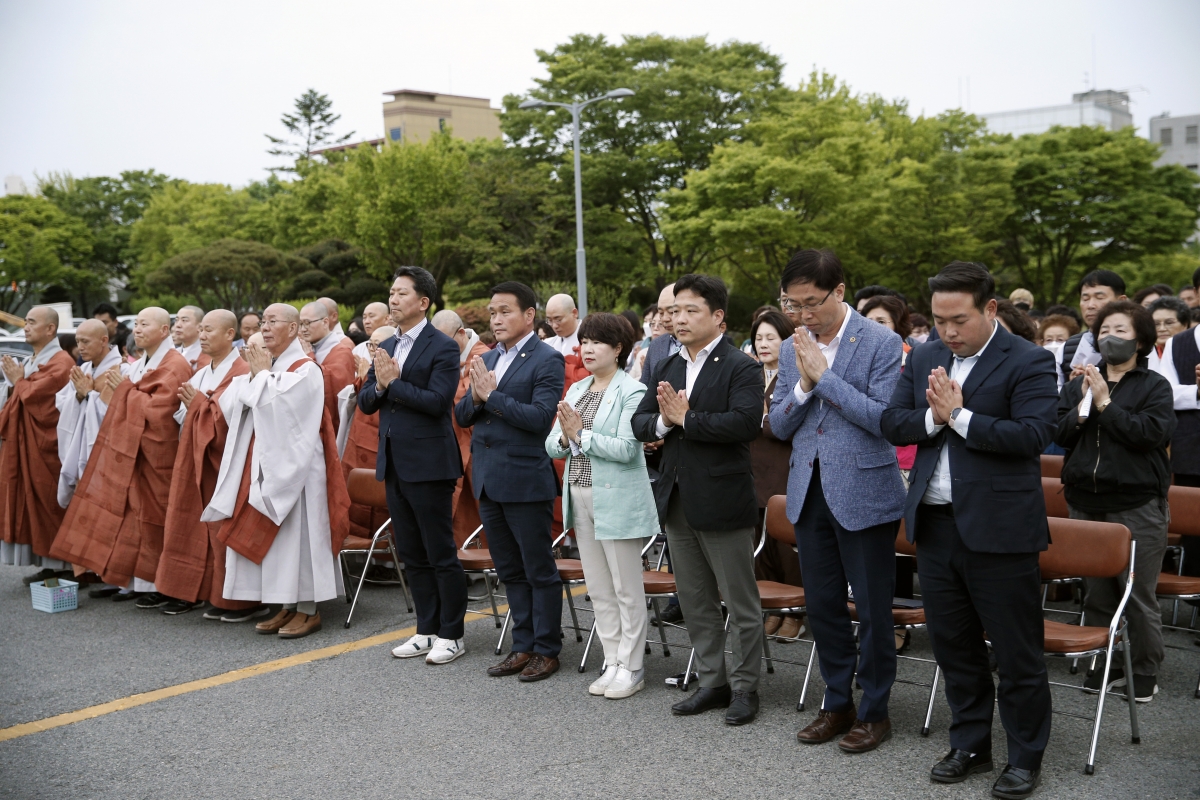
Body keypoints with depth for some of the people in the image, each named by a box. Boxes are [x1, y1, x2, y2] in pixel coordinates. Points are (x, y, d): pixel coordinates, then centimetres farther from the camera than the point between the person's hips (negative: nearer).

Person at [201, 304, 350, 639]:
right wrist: (254, 375, -5)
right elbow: (230, 405, 7)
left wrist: (261, 374, -8)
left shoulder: (305, 369, -8)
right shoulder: (265, 366, 13)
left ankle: (309, 610, 1)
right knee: (274, 535, 8)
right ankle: (287, 607, 15)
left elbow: (276, 407, -22)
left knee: (297, 533, -5)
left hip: (293, 463, -7)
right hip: (265, 463, 7)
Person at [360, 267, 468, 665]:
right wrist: (379, 385, -9)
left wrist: (393, 382, -16)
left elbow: (437, 401, -20)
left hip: (429, 464, -8)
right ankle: (426, 630, 24)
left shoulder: (443, 348, -9)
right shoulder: (386, 348, 14)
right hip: (394, 464, 8)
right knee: (412, 554, 14)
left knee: (441, 553, 0)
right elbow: (365, 403, 11)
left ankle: (451, 635, 10)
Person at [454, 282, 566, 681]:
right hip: (488, 480, 8)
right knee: (509, 570, 15)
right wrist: (475, 398, -10)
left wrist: (492, 396, -18)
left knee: (539, 570, 3)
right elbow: (462, 416, 11)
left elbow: (541, 417, -21)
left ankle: (546, 650, 14)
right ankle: (523, 645, 25)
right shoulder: (486, 360, 13)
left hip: (526, 481, -7)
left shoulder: (547, 359, -9)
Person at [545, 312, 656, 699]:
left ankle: (630, 667, 12)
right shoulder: (576, 390, 13)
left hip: (618, 502, -7)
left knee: (627, 589, 3)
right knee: (598, 589, 13)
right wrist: (564, 438, -11)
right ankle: (612, 663, 22)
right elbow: (552, 446, 10)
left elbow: (626, 448, -20)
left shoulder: (632, 392, -10)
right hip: (580, 498, 7)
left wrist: (581, 435, -16)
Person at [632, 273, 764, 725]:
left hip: (722, 501, -7)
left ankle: (745, 686, 17)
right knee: (695, 602, 15)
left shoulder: (741, 367, -9)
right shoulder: (665, 369, 12)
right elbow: (639, 423, 7)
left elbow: (746, 422, -25)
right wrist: (662, 421, -15)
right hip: (677, 499, 7)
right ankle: (712, 682, 28)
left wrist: (686, 420, -21)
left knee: (741, 603, 4)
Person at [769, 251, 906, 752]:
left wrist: (824, 376, -20)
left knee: (873, 610, 5)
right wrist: (802, 386, -12)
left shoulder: (881, 343, -10)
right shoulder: (792, 350, 6)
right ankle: (837, 703, 30)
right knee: (822, 605, 14)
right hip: (810, 494, 6)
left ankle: (874, 711, 21)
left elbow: (883, 418, -19)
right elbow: (779, 425, 6)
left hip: (864, 494, -5)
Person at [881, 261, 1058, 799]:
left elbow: (1035, 433, -20)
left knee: (1017, 653, 5)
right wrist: (932, 417, -14)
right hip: (936, 525, 6)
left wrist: (959, 416, -19)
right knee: (953, 644, 16)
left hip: (999, 529, -6)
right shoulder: (924, 359, 9)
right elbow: (891, 424, 5)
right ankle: (970, 745, 32)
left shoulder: (1028, 362, -9)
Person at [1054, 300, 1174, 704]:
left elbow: (1151, 433, -17)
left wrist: (1105, 404, -17)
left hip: (1137, 506, -4)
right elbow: (1056, 433, 1)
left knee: (1138, 595, 1)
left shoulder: (1154, 386, -1)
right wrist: (1082, 407, -15)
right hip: (1086, 502, 4)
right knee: (1097, 594, 11)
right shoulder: (1080, 383, 10)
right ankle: (1106, 664, 25)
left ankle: (1145, 671, 17)